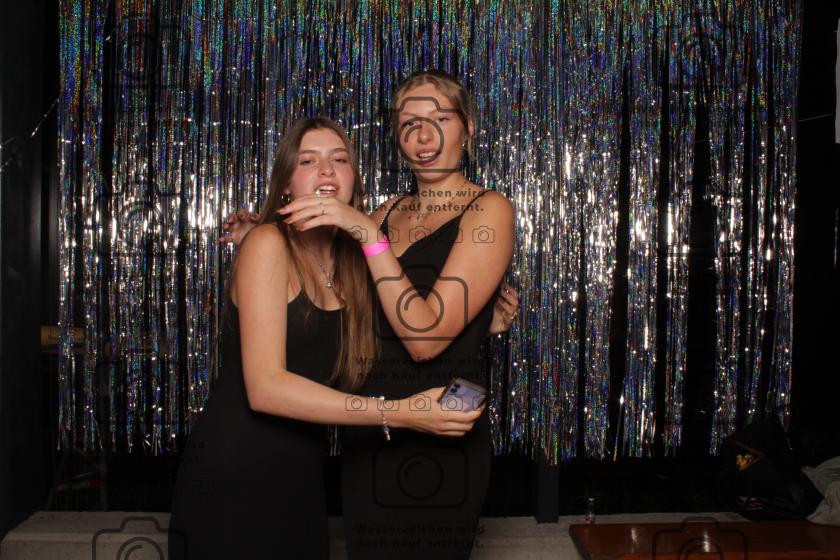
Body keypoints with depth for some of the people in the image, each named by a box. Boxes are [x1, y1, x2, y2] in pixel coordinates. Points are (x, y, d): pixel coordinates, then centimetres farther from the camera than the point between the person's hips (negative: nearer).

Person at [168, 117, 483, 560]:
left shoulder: (350, 261, 5)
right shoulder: (268, 244, -14)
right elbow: (265, 387, -23)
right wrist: (397, 414, -26)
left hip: (302, 482, 6)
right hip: (231, 479, -6)